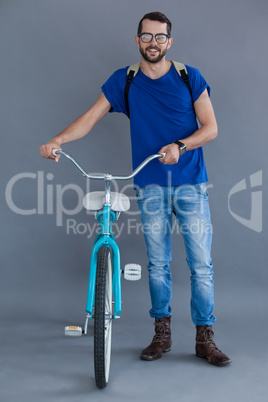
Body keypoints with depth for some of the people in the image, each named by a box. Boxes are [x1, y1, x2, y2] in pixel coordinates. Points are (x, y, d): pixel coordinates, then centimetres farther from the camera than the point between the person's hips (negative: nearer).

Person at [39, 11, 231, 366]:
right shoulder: (124, 81, 5)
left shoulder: (189, 77, 2)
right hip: (150, 186, 1)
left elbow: (211, 127, -1)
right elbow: (91, 117, -3)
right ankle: (162, 334, 22)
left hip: (191, 185, -1)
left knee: (201, 264, -1)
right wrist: (58, 140, -20)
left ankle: (205, 338, 12)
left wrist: (180, 146, -19)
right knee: (157, 263, 7)